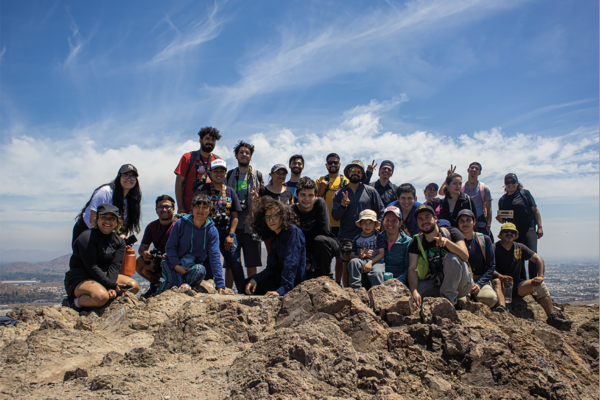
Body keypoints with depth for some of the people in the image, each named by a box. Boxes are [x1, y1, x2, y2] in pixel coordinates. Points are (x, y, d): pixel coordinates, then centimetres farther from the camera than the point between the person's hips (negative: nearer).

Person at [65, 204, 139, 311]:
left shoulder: (119, 241, 6)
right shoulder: (87, 237, -13)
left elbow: (115, 266, -7)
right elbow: (91, 267, -19)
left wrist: (111, 288, -24)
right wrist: (111, 285, -24)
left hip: (105, 277, 7)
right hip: (79, 279, -7)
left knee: (133, 286, -11)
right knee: (101, 296, -35)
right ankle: (75, 301, -6)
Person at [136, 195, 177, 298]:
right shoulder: (152, 226, 6)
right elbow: (142, 247, 4)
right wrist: (144, 253, -21)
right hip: (157, 261, 5)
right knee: (139, 263, -20)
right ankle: (156, 283, 8)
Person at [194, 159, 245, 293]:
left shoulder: (230, 191, 11)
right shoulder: (202, 189, 6)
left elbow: (235, 216, 8)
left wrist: (231, 235, -3)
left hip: (227, 234, 1)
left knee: (236, 265, -4)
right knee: (208, 266, 1)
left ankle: (244, 292, 3)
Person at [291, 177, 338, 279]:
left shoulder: (320, 203, -14)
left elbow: (324, 230, -21)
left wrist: (303, 237, -13)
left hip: (327, 245, -1)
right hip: (305, 250, 2)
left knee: (320, 240, -34)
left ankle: (325, 275, -14)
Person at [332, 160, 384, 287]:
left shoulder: (371, 191, 7)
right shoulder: (339, 194, 9)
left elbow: (380, 211, 10)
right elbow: (335, 217, 4)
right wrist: (343, 206, -14)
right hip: (346, 237, 0)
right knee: (347, 267, -1)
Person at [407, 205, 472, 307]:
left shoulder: (451, 232, -4)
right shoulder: (416, 242, 3)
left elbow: (465, 256, -19)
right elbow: (412, 268, -7)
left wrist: (447, 241, -36)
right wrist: (414, 291, -24)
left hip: (460, 283, -2)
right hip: (436, 284, 2)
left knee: (452, 258, -30)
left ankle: (449, 299, -22)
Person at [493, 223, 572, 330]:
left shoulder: (520, 247, 12)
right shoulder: (494, 248, -4)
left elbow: (538, 259, 6)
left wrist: (540, 276, -10)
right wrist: (500, 276, -36)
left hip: (517, 285, 5)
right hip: (501, 283, -5)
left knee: (539, 283, -16)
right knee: (497, 281, -38)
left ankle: (552, 317, -21)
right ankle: (502, 310, -62)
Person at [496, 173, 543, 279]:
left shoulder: (524, 193, 4)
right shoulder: (502, 200, 12)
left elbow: (535, 210, 4)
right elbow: (503, 220, 16)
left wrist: (539, 227, -3)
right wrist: (500, 219, -8)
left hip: (528, 229, -3)